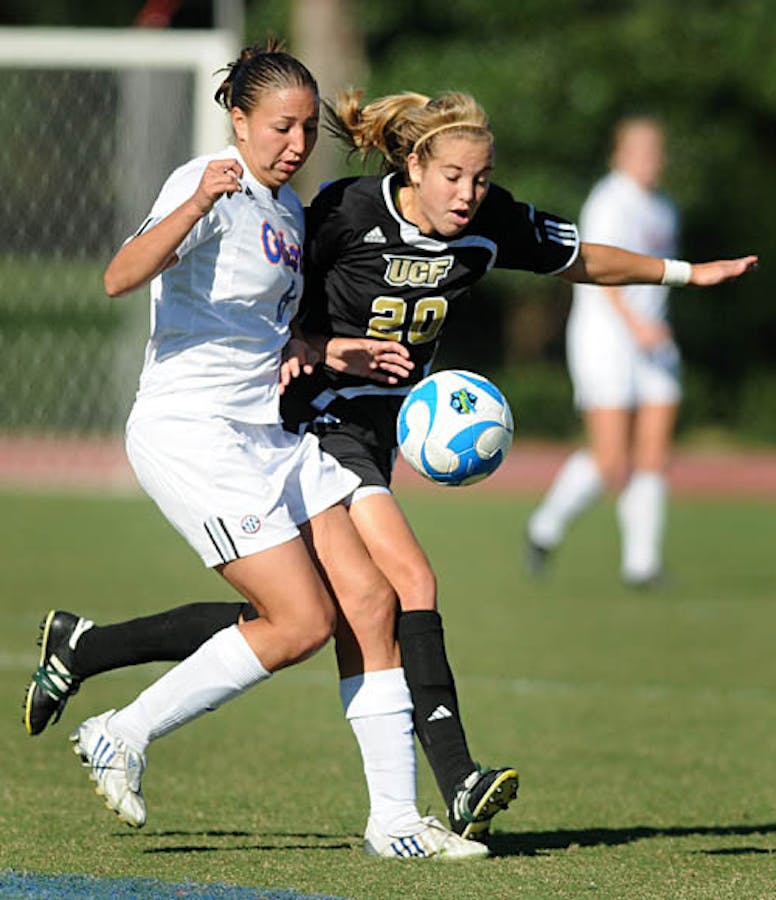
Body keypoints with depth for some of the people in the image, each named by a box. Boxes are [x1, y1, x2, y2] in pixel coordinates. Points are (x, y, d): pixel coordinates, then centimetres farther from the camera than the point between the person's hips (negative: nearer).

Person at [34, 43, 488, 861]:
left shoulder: (287, 209, 15)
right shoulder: (205, 187, -12)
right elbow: (120, 277, -30)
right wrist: (198, 202, -43)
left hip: (271, 431, 9)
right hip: (189, 432, -9)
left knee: (369, 602, -2)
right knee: (304, 622, -12)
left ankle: (394, 818, 3)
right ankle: (121, 737, 1)